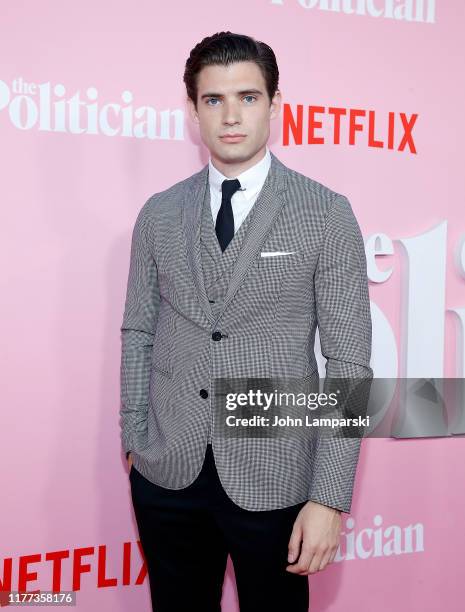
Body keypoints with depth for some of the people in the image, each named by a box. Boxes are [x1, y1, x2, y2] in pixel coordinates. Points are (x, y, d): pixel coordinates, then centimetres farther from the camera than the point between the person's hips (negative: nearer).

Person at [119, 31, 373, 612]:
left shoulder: (326, 214, -6)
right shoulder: (158, 214, 3)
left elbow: (348, 362, -8)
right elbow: (137, 333, 9)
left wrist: (330, 497, -11)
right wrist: (133, 439, 5)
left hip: (273, 477, -2)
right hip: (166, 475, 3)